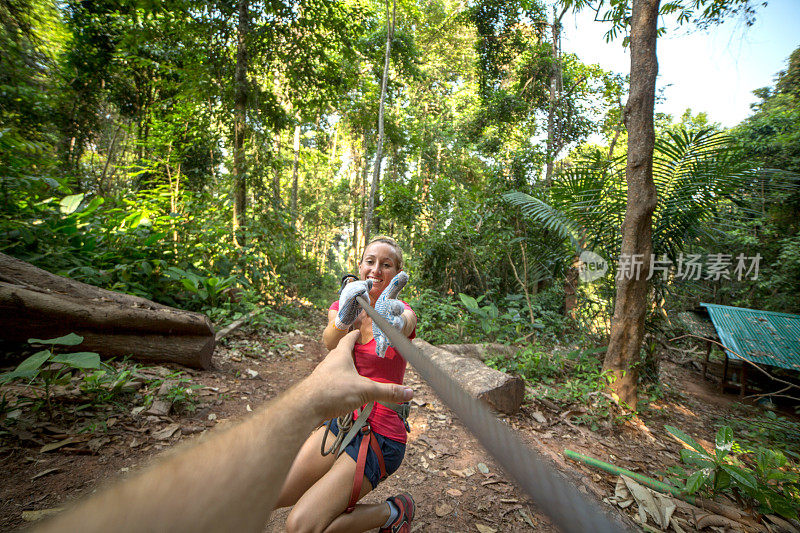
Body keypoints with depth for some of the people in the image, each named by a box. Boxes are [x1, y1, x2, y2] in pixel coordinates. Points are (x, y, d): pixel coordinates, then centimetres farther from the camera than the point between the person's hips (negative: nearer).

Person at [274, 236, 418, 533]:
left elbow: (403, 325, -38)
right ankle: (333, 490, 28)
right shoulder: (342, 306, -1)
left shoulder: (403, 313, -13)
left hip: (380, 434, -5)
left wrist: (390, 318, -62)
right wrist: (343, 320, -46)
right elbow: (330, 342, -22)